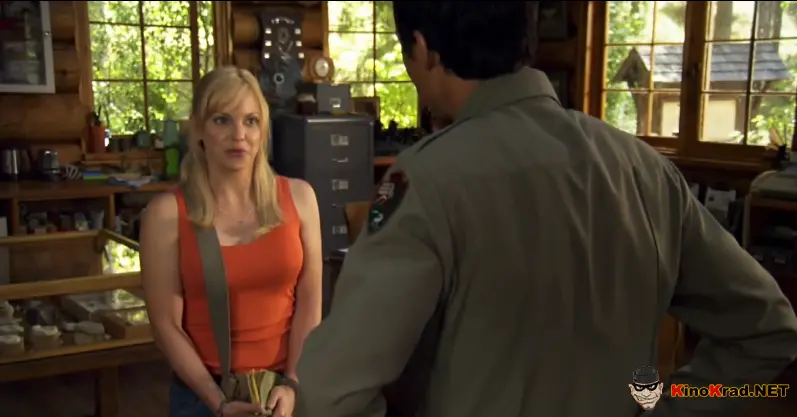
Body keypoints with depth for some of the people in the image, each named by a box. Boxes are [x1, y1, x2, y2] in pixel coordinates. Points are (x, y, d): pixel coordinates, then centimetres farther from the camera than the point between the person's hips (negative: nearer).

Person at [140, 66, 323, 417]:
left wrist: (292, 384, -11)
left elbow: (309, 303, -3)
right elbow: (166, 324, -9)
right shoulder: (167, 213, -9)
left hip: (285, 388, 2)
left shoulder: (297, 197, -4)